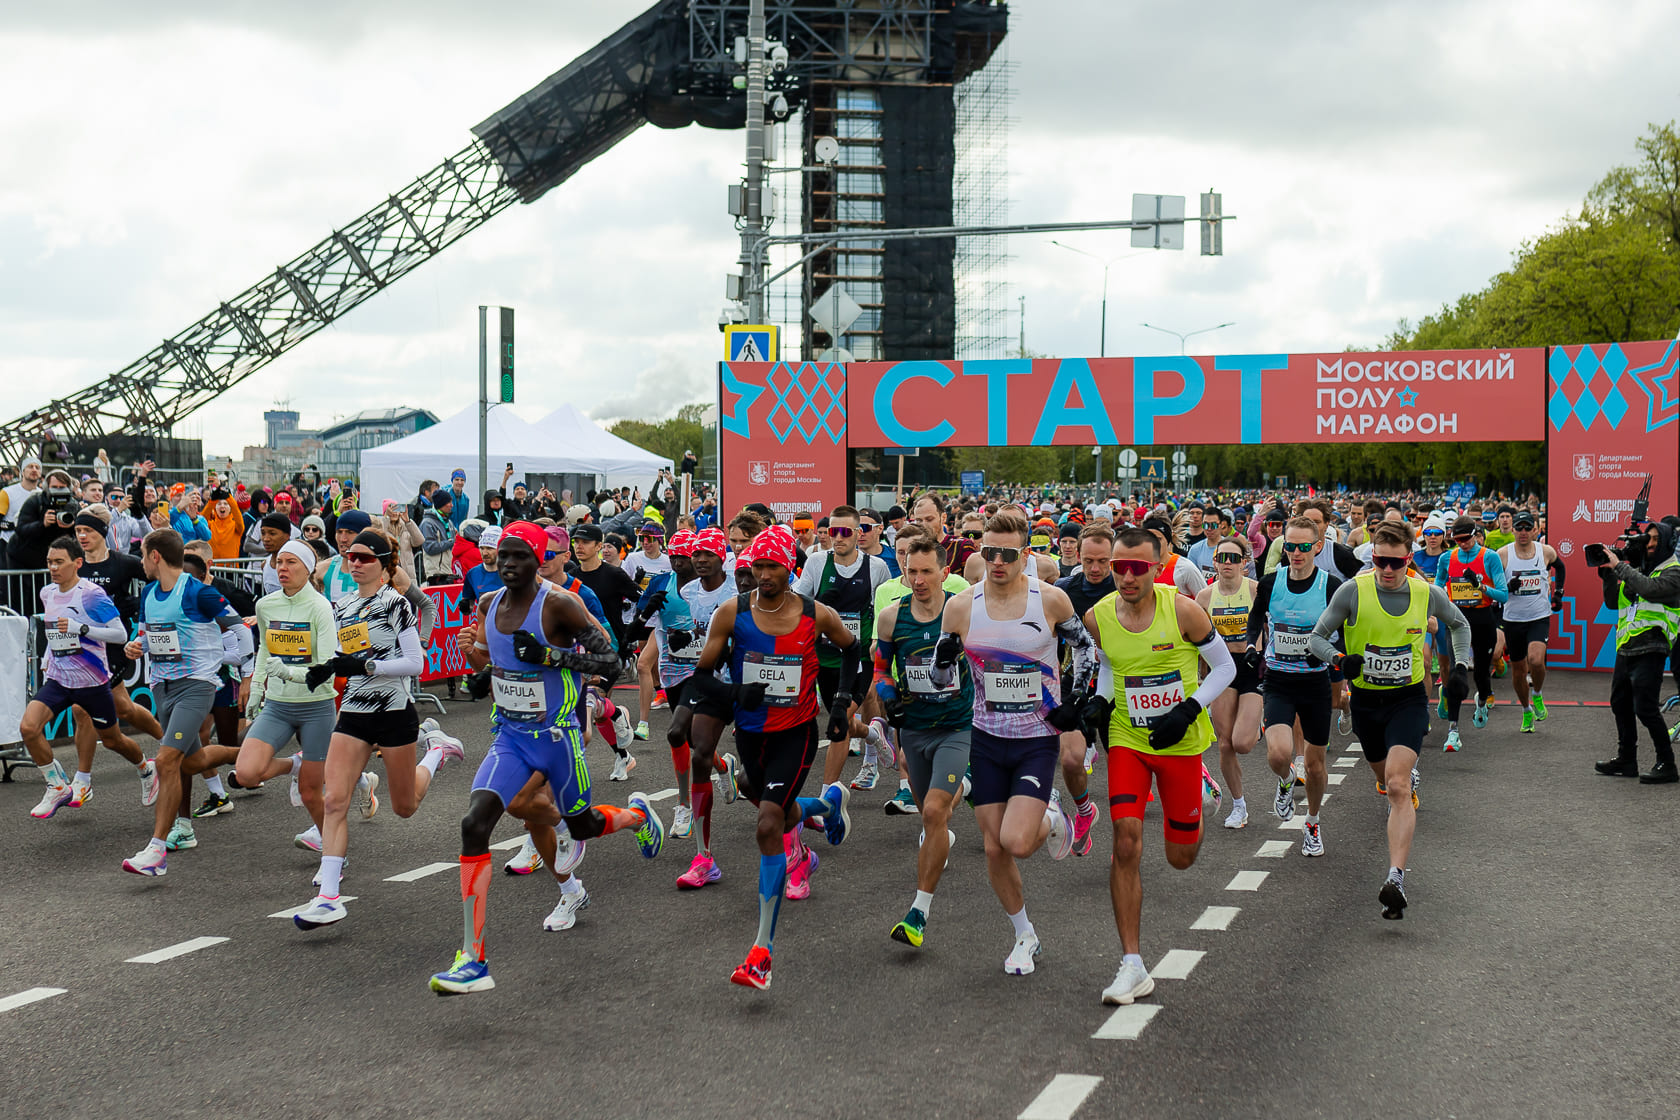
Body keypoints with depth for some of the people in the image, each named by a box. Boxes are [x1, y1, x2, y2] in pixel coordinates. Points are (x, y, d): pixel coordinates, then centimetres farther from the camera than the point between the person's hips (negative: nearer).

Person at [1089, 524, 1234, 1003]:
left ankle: (1190, 817, 50)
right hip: (1127, 740, 1)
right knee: (1125, 842, -15)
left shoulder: (1183, 609, -17)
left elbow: (1225, 667, -5)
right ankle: (1133, 966, -10)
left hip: (1180, 742, -1)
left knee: (1181, 858, 10)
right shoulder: (1097, 617, -8)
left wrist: (1187, 711, -17)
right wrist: (1102, 700, -2)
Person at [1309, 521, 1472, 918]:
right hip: (1366, 701, 2)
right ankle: (1410, 779, 60)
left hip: (1408, 699, -2)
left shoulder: (1427, 594, -6)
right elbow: (1316, 638, -5)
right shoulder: (1352, 591, -11)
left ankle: (1396, 879, -27)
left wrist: (1461, 668, 4)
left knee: (1397, 785, -20)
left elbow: (1459, 624, 16)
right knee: (1388, 779, 20)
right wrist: (1340, 659, -25)